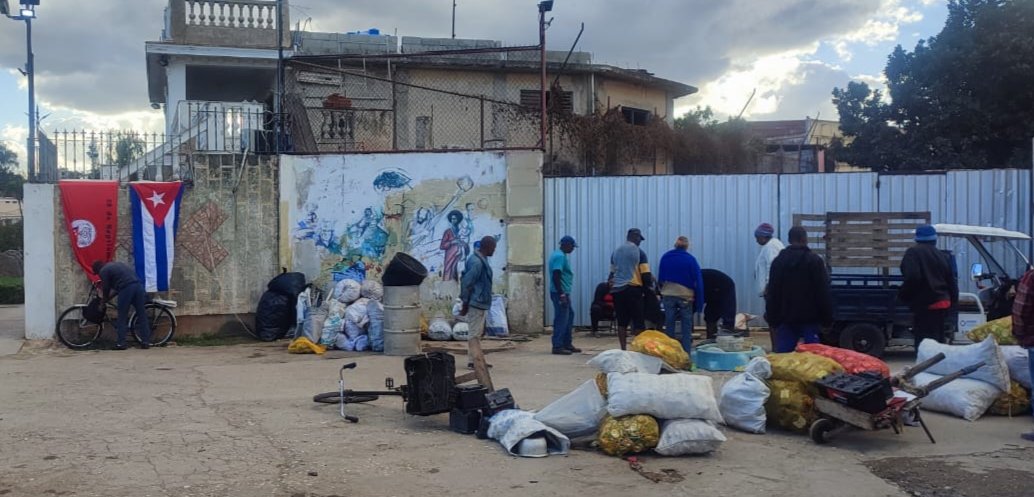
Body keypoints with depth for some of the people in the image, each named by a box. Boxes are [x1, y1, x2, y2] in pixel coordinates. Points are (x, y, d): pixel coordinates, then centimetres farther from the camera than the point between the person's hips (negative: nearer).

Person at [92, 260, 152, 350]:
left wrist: (103, 301, 25)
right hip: (138, 285, 7)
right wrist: (107, 298, 37)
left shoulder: (103, 271, 8)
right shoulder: (117, 263, 32)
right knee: (142, 315, 9)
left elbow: (106, 289, 9)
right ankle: (146, 342, 9)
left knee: (122, 317, 4)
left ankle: (120, 344, 5)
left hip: (126, 289, -7)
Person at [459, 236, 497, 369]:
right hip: (476, 303, -10)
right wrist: (465, 304, -17)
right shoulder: (476, 262, -19)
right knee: (475, 333, -3)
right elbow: (466, 283, -20)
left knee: (478, 333, 15)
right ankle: (473, 361, 3)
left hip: (481, 303, 10)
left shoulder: (481, 260, 12)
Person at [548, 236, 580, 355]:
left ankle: (567, 344, 20)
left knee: (569, 315, 15)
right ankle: (557, 346, -4)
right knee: (561, 319, -7)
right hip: (561, 293, -11)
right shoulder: (560, 256, -15)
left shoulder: (560, 255, 17)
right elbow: (556, 277, -23)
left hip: (563, 293, 11)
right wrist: (561, 294, -24)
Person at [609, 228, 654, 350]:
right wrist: (650, 286, 8)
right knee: (638, 321, 1)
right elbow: (646, 274, -6)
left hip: (617, 289, 5)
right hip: (633, 288, -5)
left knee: (622, 322, 7)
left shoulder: (616, 252, 12)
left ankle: (623, 349, 7)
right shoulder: (639, 252, -5)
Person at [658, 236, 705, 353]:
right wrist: (699, 303, -1)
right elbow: (698, 281, -5)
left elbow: (660, 278, 10)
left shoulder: (665, 257, 5)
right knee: (686, 327, 5)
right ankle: (686, 354, 2)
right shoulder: (691, 259, -5)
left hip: (668, 294, 2)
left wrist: (661, 294, 18)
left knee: (669, 325, 8)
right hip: (685, 295, -2)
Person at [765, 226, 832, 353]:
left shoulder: (778, 261, 4)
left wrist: (772, 319, 9)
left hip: (785, 319, 3)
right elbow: (823, 293, -6)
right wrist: (827, 318, 0)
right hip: (810, 319, -3)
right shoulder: (815, 260, -6)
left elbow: (772, 294, 5)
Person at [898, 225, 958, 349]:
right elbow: (952, 282, 18)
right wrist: (952, 302, 24)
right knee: (938, 340, 17)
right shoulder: (943, 256, 16)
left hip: (925, 305, -8)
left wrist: (902, 295, -7)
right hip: (943, 303, 8)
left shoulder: (913, 253, -8)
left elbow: (913, 278, -21)